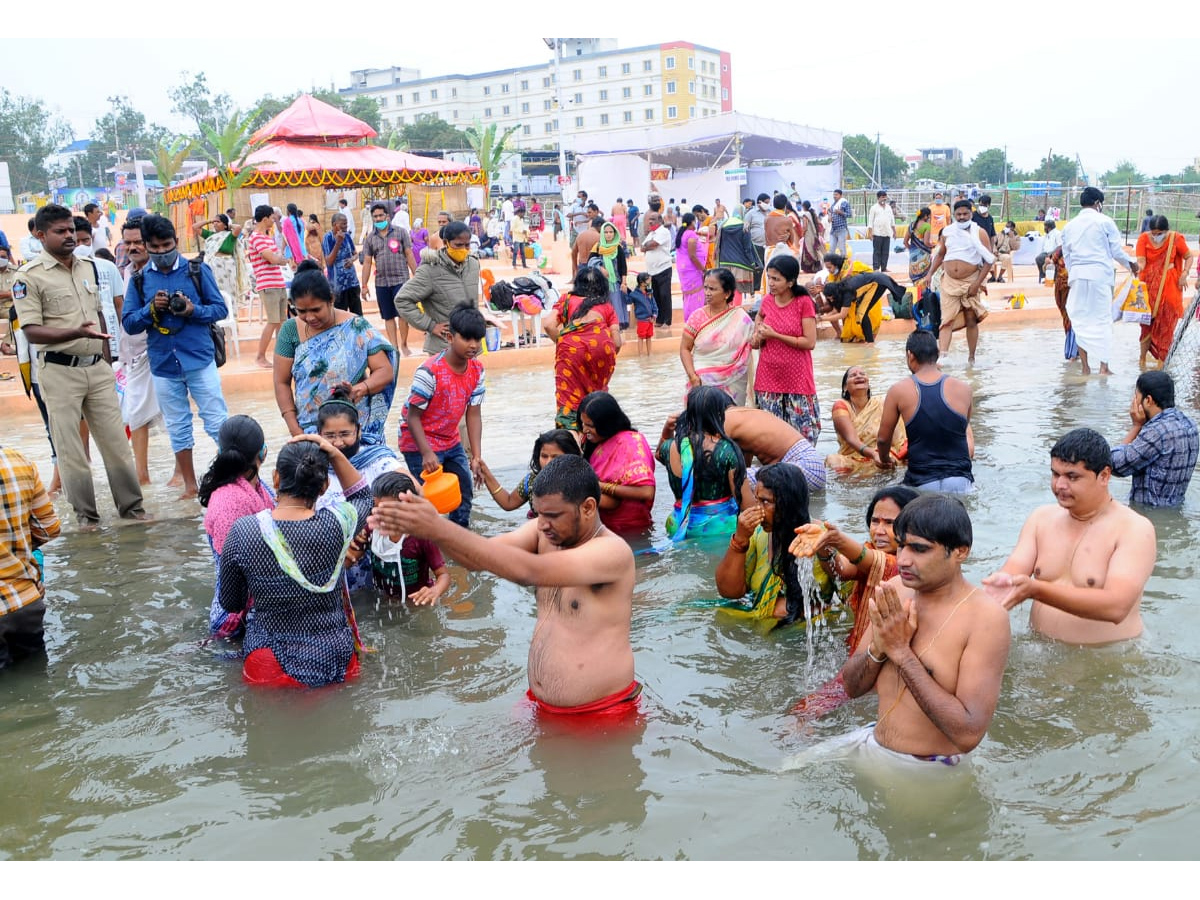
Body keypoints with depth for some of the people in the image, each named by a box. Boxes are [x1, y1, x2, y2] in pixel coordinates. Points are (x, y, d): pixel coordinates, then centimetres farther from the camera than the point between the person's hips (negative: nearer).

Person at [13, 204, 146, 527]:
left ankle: (131, 505, 17)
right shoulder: (29, 276, -9)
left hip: (97, 367, 5)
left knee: (115, 440, 8)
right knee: (70, 448, 3)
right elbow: (31, 331, -14)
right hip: (60, 371, -5)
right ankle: (86, 515, 13)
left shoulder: (87, 268, 10)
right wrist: (77, 333, -28)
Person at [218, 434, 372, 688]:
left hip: (271, 673, -4)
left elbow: (230, 603, -3)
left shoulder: (243, 531, -18)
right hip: (337, 665, 4)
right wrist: (336, 455, -5)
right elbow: (364, 497, 7)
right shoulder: (336, 524, -18)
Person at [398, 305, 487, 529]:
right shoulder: (429, 371, -26)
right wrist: (427, 453, -29)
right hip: (419, 444, -7)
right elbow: (413, 416, -21)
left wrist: (476, 456, -13)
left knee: (463, 494, 13)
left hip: (451, 442, 7)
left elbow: (473, 414, -6)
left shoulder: (477, 370, -5)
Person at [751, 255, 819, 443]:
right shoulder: (767, 301, 5)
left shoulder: (804, 302, -8)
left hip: (797, 378, -4)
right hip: (768, 377, 4)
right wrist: (757, 338, 6)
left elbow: (809, 342, -14)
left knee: (803, 432, 0)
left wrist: (774, 335, -15)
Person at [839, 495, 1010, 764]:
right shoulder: (894, 593, 0)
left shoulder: (986, 619, -19)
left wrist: (902, 652, -23)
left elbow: (969, 734, -26)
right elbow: (851, 687, 6)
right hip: (873, 745, 5)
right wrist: (878, 648, -15)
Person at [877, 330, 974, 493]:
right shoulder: (963, 389, 5)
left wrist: (885, 460, 30)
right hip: (961, 483, 2)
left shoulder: (899, 391, 0)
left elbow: (883, 438, 9)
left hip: (922, 484, -2)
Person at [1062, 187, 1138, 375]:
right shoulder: (1105, 222, -1)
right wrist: (1131, 264, 18)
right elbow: (1116, 251, 1)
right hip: (1100, 275, -3)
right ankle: (1104, 365, 1)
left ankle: (1086, 367, 7)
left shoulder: (1069, 226, 11)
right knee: (1102, 320, 4)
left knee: (1081, 320, 8)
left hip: (1077, 276, 3)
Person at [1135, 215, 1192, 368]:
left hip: (1169, 286, 0)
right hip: (1149, 285, 0)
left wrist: (1184, 274, -9)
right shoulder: (1144, 238, -8)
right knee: (1148, 322, 0)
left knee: (1166, 323, 2)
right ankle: (1142, 359, 9)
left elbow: (1189, 257, 5)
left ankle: (1162, 361, 10)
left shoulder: (1175, 238, -7)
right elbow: (1141, 261, -16)